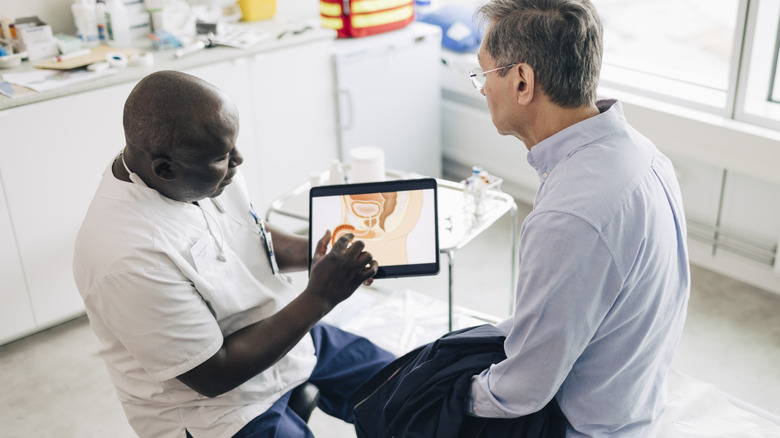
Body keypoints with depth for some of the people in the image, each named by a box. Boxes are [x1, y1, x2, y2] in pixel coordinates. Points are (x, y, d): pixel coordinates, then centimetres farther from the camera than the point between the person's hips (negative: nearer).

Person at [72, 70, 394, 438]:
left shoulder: (206, 168, -10)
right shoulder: (130, 257, -33)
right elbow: (215, 376, -25)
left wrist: (313, 252, -10)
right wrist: (319, 297, -25)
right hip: (214, 406, -7)